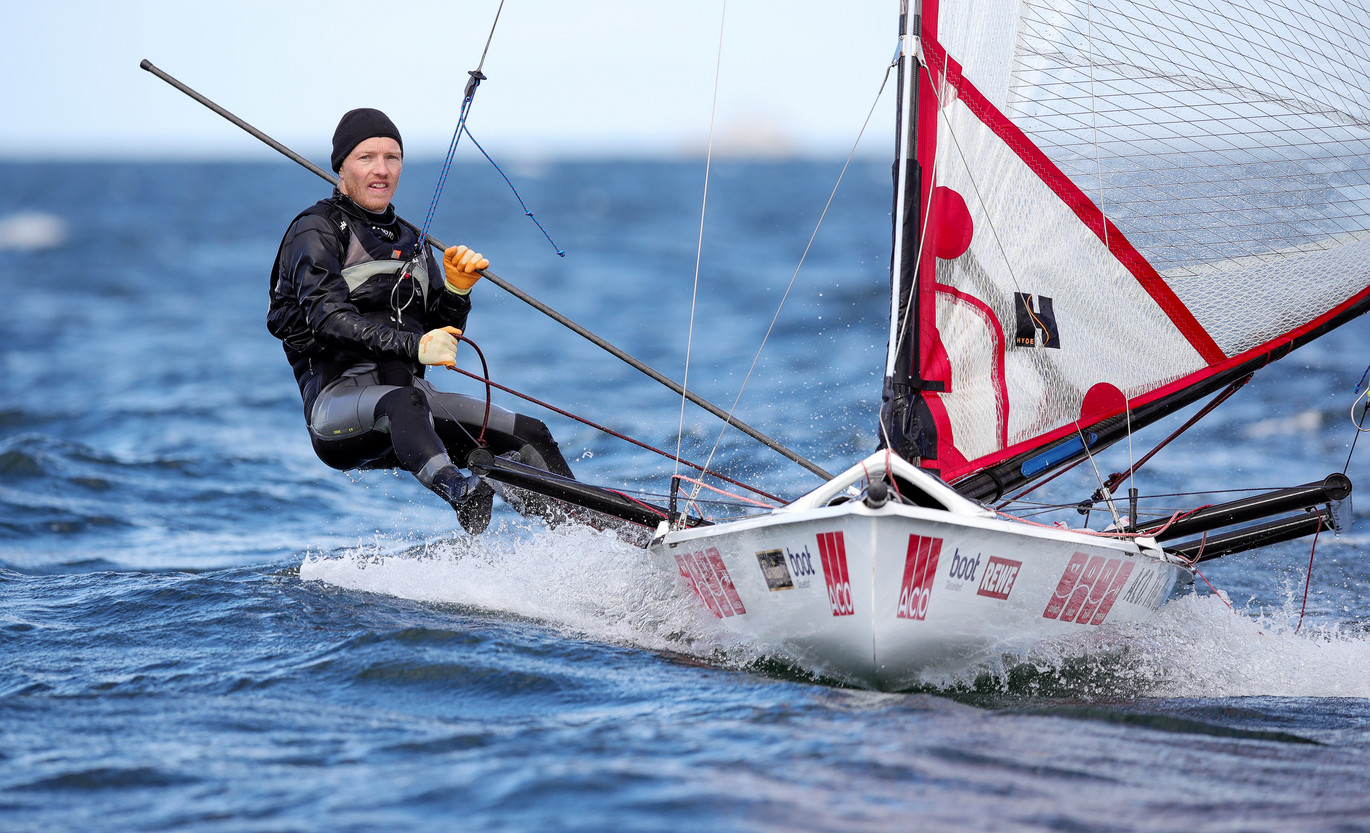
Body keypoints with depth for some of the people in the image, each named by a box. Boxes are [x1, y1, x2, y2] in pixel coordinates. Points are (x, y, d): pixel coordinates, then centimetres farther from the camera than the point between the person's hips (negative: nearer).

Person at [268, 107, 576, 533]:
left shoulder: (411, 242, 25)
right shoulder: (316, 231, 1)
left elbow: (438, 338, 21)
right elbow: (328, 317, -17)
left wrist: (457, 289, 1)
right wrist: (412, 346, -29)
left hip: (410, 394, 8)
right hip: (339, 398, -8)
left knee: (530, 435, -3)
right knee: (404, 404, -40)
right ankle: (457, 491, -67)